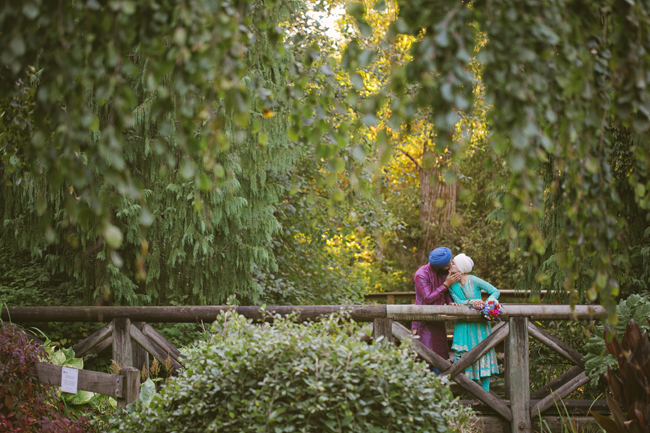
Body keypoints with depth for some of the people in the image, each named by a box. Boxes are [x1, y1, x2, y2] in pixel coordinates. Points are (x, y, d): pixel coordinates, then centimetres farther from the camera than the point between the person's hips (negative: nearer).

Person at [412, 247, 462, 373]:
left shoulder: (443, 272, 4)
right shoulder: (421, 275, -17)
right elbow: (428, 298, -20)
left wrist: (451, 302, -8)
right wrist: (446, 284, -20)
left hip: (438, 321, 7)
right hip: (424, 323, -6)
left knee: (440, 358, 4)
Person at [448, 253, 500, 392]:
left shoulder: (473, 280, -9)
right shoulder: (451, 283, 2)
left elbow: (495, 292, -7)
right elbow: (458, 301, -8)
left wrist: (485, 303, -24)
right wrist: (471, 302, -26)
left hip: (479, 324, -3)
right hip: (463, 326, 3)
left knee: (483, 354, -3)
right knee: (464, 355, -3)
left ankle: (485, 391, 4)